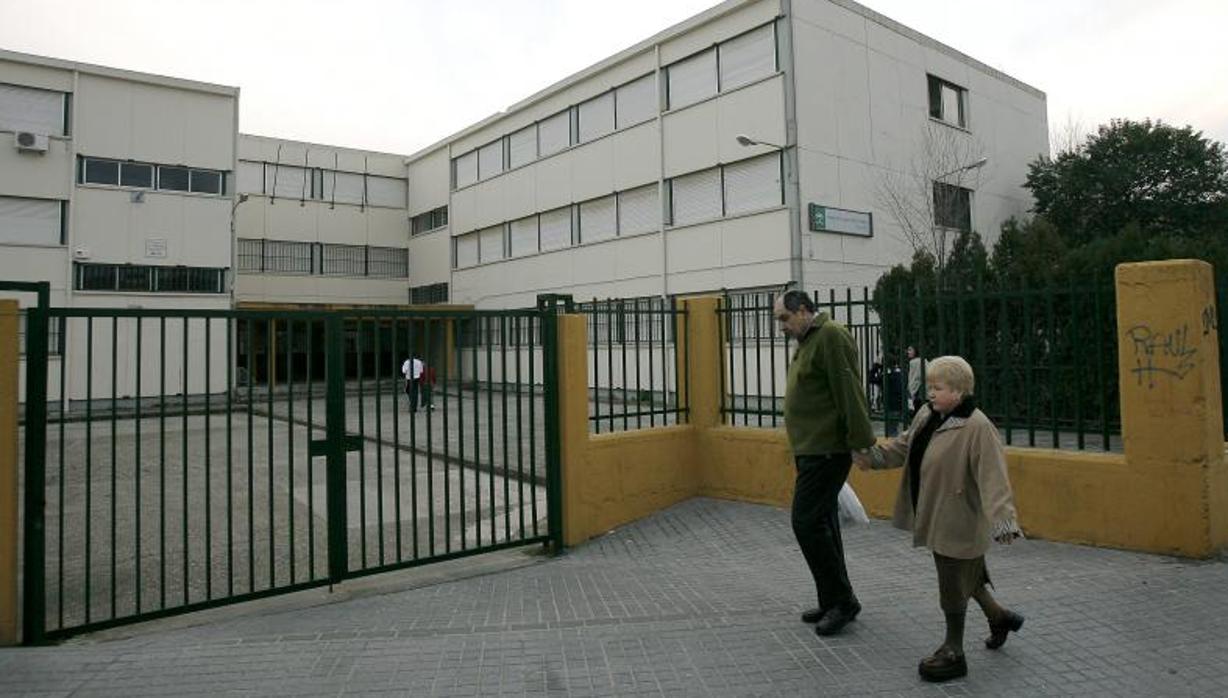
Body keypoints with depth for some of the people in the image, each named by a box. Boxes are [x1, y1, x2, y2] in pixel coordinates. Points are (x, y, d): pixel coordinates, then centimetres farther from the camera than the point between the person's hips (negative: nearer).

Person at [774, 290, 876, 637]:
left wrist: (863, 443, -21)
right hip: (812, 449, 10)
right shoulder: (807, 341, 17)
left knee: (807, 522, -8)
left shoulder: (831, 336, -13)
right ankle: (834, 601, 24)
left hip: (826, 450, -10)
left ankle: (841, 601, 5)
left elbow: (850, 392, -19)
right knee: (821, 523, 14)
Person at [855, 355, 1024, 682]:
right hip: (936, 517, 8)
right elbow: (904, 447, 15)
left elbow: (993, 477, -29)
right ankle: (999, 617, 48)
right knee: (965, 577, 25)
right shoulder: (926, 414, 2)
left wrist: (1002, 520, -36)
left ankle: (953, 652, 21)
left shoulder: (977, 428, -23)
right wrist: (872, 455, 6)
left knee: (954, 585, 5)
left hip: (959, 523, -8)